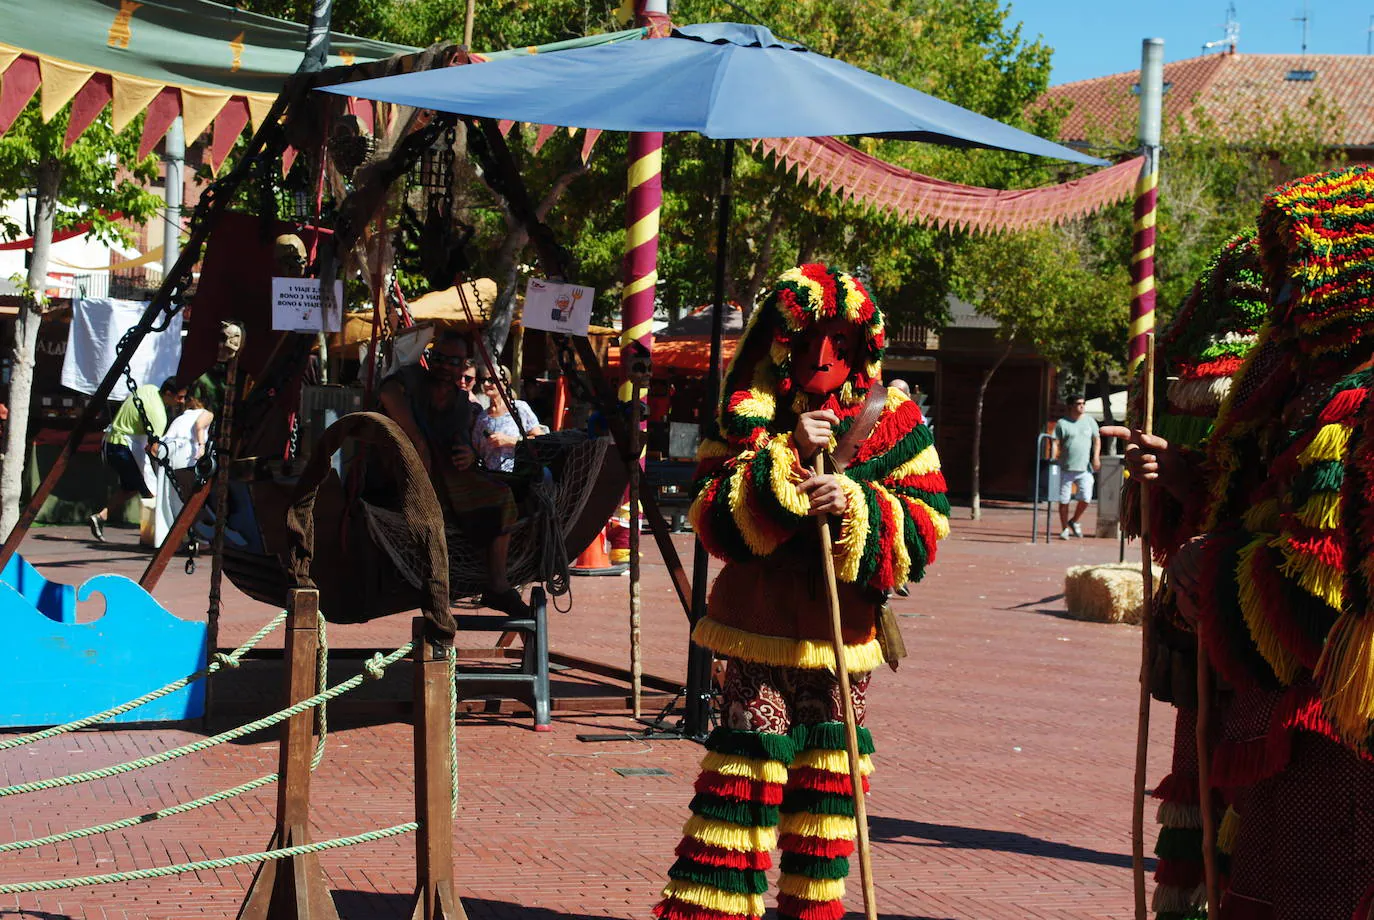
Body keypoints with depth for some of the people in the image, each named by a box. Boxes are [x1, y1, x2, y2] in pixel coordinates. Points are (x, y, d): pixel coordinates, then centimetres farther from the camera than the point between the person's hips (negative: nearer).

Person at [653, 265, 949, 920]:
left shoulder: (891, 422, 2)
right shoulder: (751, 420, 2)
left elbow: (924, 528, -4)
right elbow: (714, 520, -9)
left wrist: (858, 507, -21)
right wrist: (786, 460, -19)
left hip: (845, 639, 2)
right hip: (761, 632, -2)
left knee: (825, 789, 11)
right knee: (744, 776, -7)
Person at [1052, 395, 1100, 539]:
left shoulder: (1090, 421, 10)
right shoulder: (1062, 423, 1)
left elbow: (1097, 439, 14)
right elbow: (1056, 443, -1)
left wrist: (1096, 456, 1)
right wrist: (1053, 457, -18)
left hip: (1085, 468, 2)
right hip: (1066, 468, -2)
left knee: (1086, 498, -7)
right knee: (1064, 500, 2)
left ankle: (1074, 521, 19)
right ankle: (1064, 529, 15)